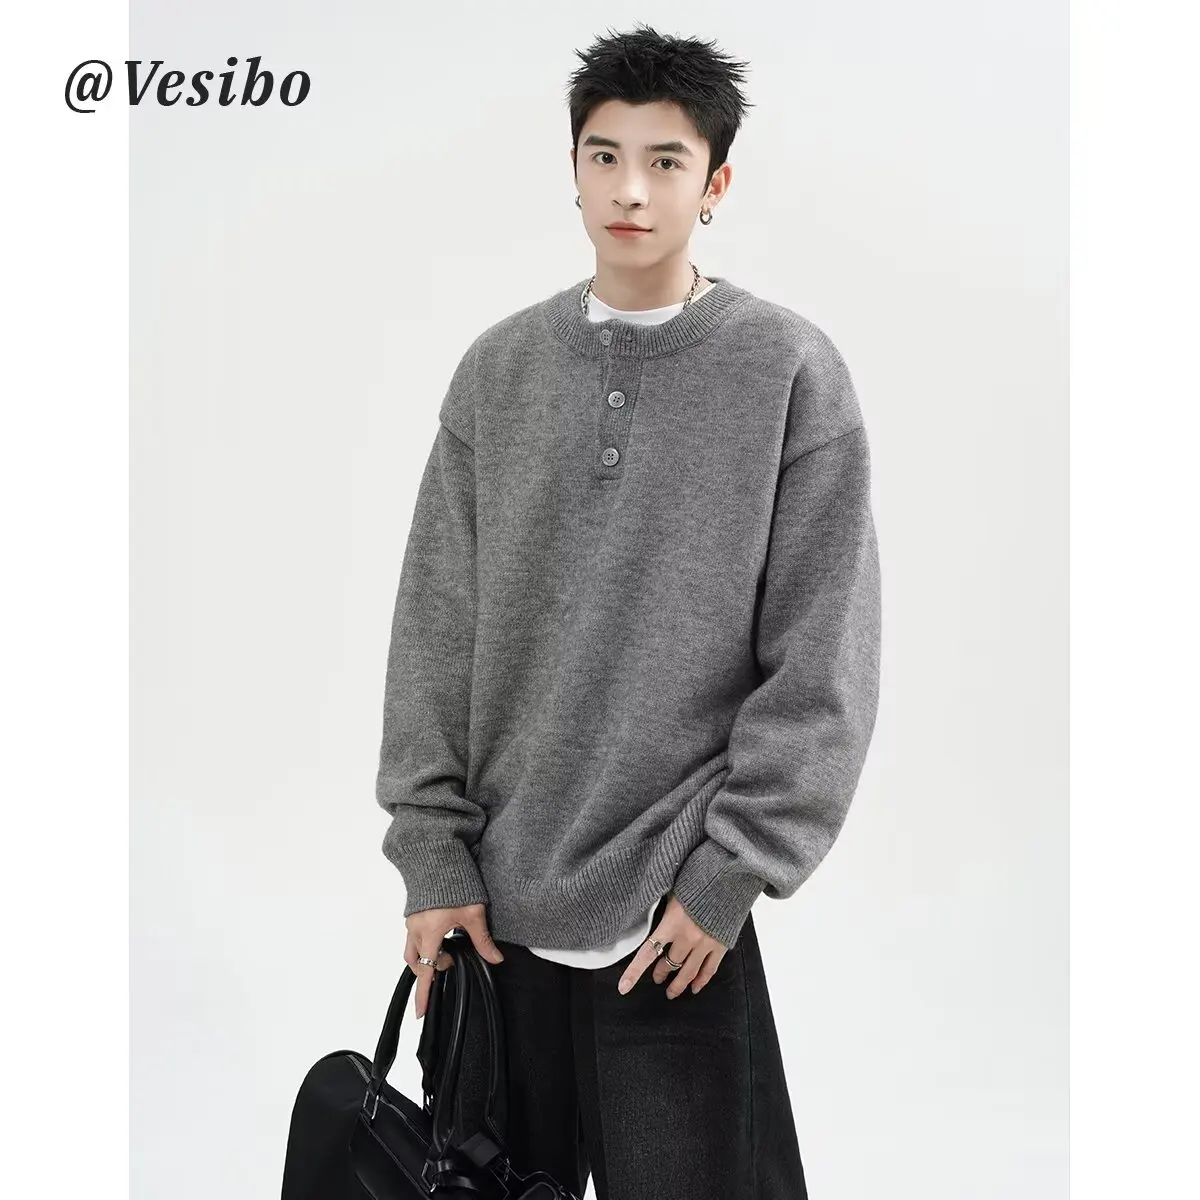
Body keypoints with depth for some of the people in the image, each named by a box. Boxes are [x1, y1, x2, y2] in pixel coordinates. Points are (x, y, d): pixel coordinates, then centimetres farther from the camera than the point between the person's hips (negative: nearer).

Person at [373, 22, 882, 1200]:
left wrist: (728, 875, -9)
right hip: (495, 903, 3)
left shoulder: (791, 371, -4)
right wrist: (434, 857, 0)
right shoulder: (498, 368, 5)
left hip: (679, 919, -3)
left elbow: (821, 665, -6)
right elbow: (436, 631, 5)